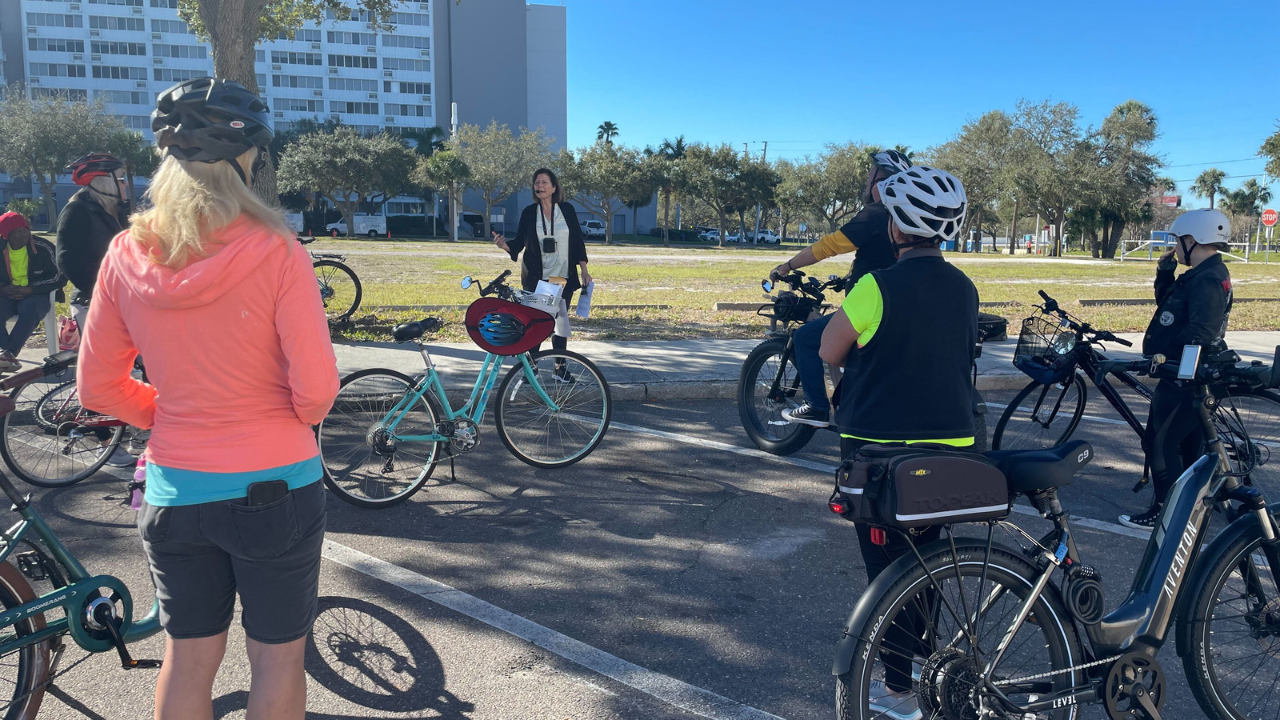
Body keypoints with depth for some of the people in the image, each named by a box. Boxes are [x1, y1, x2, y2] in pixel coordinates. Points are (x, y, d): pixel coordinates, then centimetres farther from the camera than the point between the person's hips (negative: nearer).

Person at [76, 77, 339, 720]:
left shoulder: (127, 255, -4)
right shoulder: (275, 252, -17)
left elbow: (98, 388, 2)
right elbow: (316, 386, -18)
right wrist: (297, 420, 3)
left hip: (175, 492, 4)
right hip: (275, 487, -4)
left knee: (188, 659, 20)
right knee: (277, 659, 15)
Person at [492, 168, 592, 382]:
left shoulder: (567, 210, 1)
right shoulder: (529, 213, 1)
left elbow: (578, 242, 4)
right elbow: (518, 243, 2)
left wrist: (584, 271, 2)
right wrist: (504, 244, -19)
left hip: (563, 278, 0)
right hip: (535, 278, 0)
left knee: (561, 322, 3)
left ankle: (560, 368, 13)